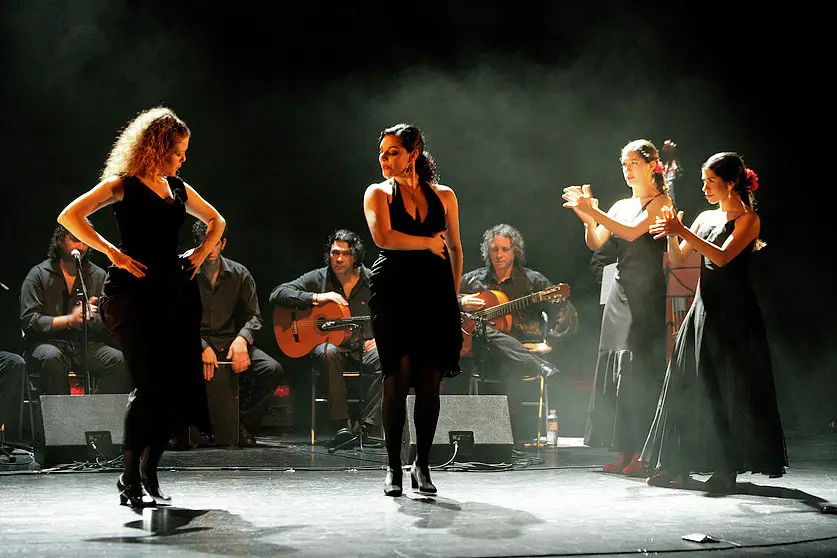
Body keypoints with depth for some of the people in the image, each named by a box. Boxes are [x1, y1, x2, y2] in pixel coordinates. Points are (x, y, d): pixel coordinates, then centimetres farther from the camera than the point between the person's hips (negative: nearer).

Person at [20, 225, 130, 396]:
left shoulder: (99, 276, 12)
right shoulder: (39, 274, 3)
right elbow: (28, 320, -7)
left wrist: (93, 316, -17)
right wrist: (69, 320, -18)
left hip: (86, 344, 3)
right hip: (47, 342, -3)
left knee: (119, 360, -26)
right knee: (52, 358, -38)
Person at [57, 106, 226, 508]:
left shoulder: (178, 189, 17)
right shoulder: (122, 185, -1)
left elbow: (216, 221, 32)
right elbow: (70, 216, -10)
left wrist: (200, 252, 14)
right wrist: (113, 253, -13)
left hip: (175, 290, 7)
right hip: (132, 291, -7)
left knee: (179, 385, 2)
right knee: (150, 384, -15)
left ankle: (148, 472, 16)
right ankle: (130, 481, -6)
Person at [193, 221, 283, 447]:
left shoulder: (239, 274, 6)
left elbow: (254, 316, 5)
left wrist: (241, 339, -18)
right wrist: (203, 347, -25)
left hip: (230, 341, 2)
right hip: (195, 342, -2)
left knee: (272, 369, -24)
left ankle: (242, 425, -9)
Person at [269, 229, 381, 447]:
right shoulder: (318, 279, 2)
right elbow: (277, 294, -8)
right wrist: (316, 298, -18)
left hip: (364, 348, 1)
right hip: (329, 343, -1)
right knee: (329, 352, -39)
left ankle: (364, 426, -28)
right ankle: (341, 426, -39)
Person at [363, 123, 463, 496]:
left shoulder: (443, 196, 14)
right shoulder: (378, 193, 8)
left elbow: (455, 248, 19)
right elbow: (383, 237, -9)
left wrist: (454, 296, 13)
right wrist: (429, 243, -3)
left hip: (435, 288, 2)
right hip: (393, 288, -2)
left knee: (430, 380, -2)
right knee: (398, 375, -10)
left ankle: (422, 464, 9)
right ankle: (393, 468, -2)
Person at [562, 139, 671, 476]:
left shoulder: (660, 202, -3)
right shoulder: (621, 206, 17)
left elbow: (631, 232, -18)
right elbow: (595, 243, 8)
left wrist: (592, 210, -22)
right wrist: (588, 217, -10)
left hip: (646, 295, -7)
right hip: (619, 291, 7)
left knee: (639, 371, -10)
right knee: (615, 370, 5)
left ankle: (641, 454, -7)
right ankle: (625, 452, 9)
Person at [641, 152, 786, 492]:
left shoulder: (748, 219, -6)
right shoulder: (706, 218, 13)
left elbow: (722, 256, -20)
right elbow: (677, 259, 11)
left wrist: (683, 231, -23)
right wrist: (672, 234, -7)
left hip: (733, 310, -7)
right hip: (704, 304, 7)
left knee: (730, 387, -3)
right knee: (690, 384, 5)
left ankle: (726, 468, 4)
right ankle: (678, 465, 10)